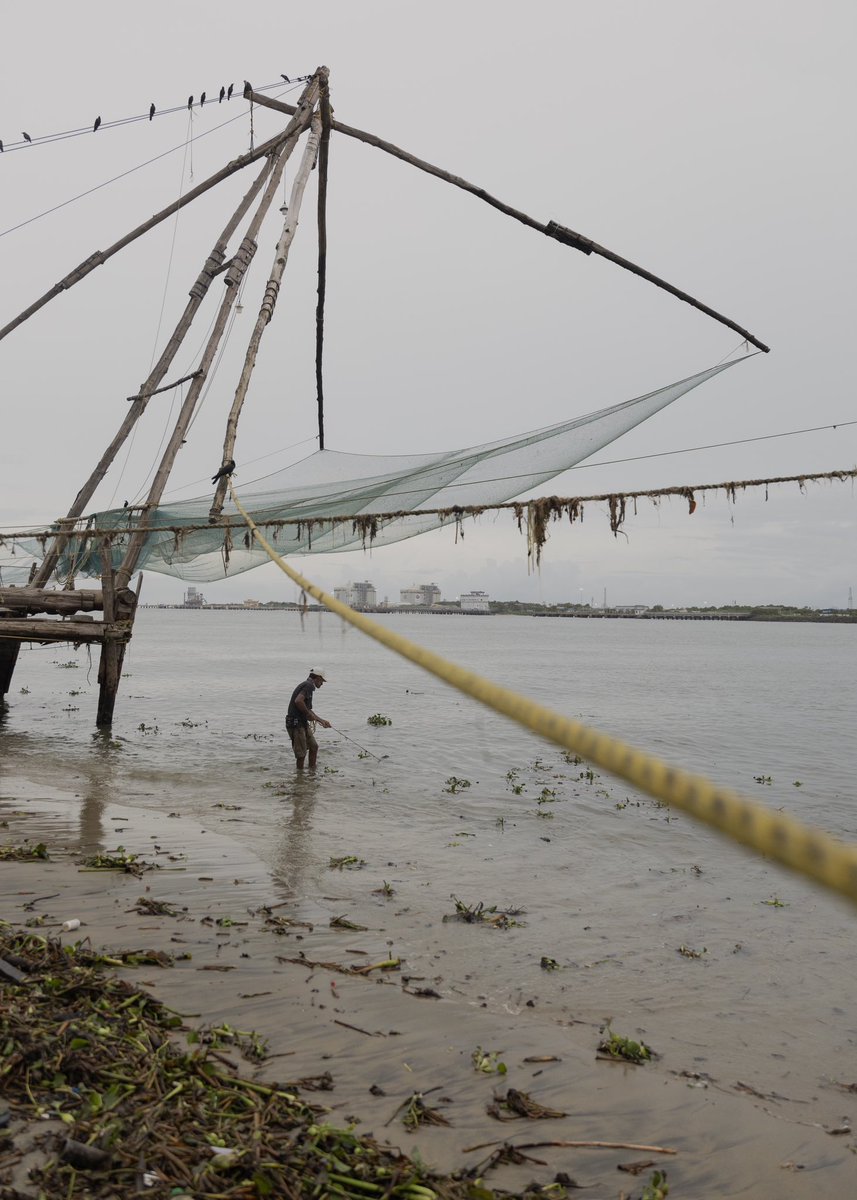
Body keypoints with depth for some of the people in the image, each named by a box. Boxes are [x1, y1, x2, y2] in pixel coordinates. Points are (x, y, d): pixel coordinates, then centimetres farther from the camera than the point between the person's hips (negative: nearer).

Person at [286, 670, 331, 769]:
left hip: (303, 723, 10)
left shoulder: (308, 685, 18)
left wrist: (322, 721, 29)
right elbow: (298, 701, -30)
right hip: (296, 723, -10)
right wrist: (309, 714, -17)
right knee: (301, 753, -3)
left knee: (314, 747, 18)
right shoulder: (309, 685, -13)